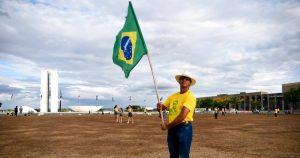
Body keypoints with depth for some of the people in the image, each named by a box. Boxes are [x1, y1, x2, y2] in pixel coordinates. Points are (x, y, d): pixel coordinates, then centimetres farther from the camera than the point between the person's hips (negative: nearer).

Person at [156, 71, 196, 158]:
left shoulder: (190, 96, -10)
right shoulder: (173, 95, 13)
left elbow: (182, 116, -20)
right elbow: (162, 107, 13)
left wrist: (168, 126, -13)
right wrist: (159, 106, -12)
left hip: (184, 128, -6)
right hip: (172, 128, 7)